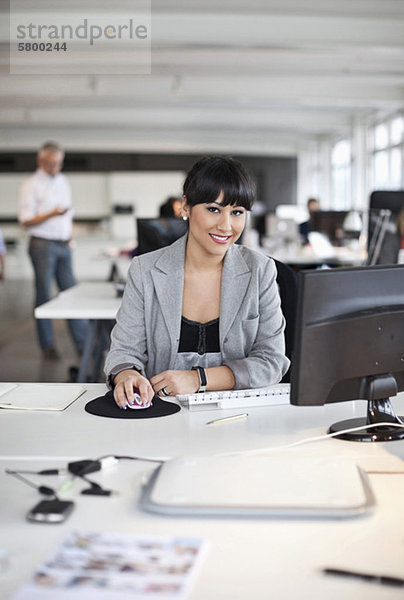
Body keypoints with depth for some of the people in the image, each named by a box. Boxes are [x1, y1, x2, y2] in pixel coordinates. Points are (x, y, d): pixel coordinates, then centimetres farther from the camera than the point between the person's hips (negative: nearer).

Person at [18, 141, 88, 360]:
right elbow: (26, 220, -9)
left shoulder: (63, 182, 16)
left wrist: (69, 235, 10)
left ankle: (83, 342, 6)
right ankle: (48, 346, 6)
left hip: (63, 245, 6)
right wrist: (52, 214, -21)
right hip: (42, 245, -5)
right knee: (44, 295, -1)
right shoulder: (31, 185, -4)